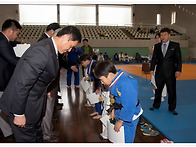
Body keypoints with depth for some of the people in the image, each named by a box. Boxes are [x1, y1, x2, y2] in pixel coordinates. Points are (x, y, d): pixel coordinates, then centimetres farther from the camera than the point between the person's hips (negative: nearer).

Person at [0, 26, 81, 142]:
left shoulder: (50, 47, 1)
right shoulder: (42, 51, -31)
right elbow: (21, 84, -30)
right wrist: (19, 114, -22)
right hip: (21, 104, -9)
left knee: (37, 133, 27)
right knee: (28, 139, 11)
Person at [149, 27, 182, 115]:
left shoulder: (175, 45, 0)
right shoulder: (157, 46, 7)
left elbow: (179, 59, -2)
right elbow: (154, 58, 6)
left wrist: (178, 70, -12)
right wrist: (152, 69, -4)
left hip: (170, 73, -2)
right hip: (159, 73, 2)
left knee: (172, 91, 7)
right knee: (158, 90, 13)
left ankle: (172, 108, 24)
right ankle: (156, 105, 31)